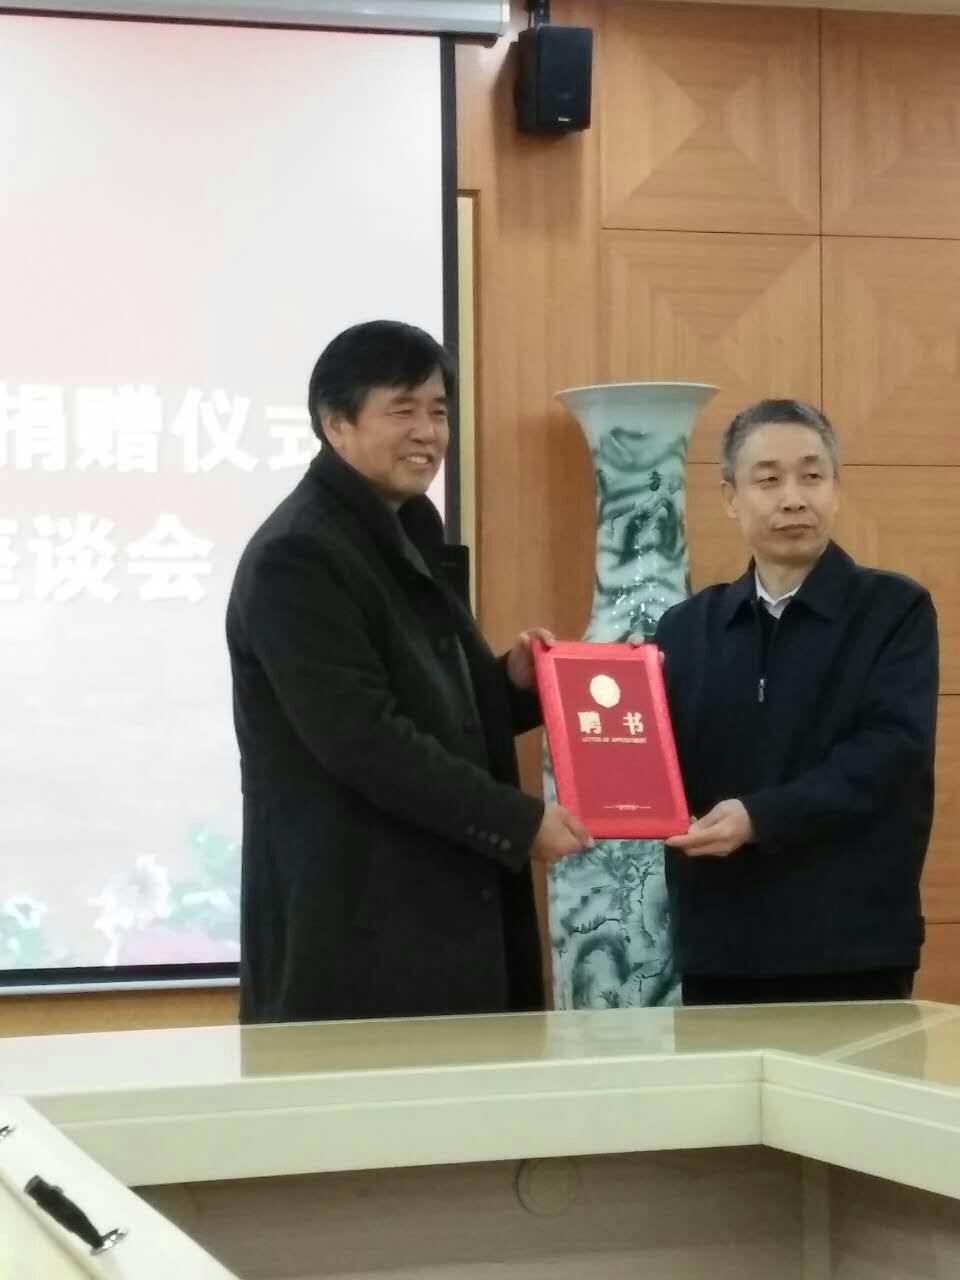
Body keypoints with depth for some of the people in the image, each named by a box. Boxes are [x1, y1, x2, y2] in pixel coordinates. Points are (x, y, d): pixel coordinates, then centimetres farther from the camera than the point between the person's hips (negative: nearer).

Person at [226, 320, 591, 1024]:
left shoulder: (405, 539, 16)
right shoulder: (297, 557, -13)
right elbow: (363, 740, -21)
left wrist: (513, 681, 3)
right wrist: (519, 821, -18)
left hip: (443, 913, 9)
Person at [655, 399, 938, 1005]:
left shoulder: (896, 609, 2)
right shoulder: (688, 627, 13)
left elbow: (892, 750, -11)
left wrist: (760, 817, -21)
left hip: (853, 942, -3)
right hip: (720, 942, 3)